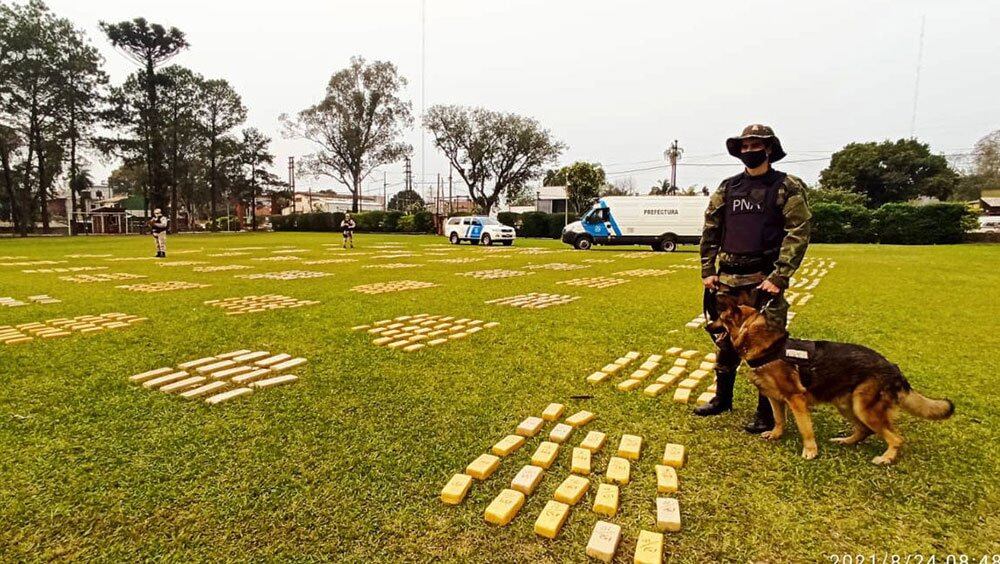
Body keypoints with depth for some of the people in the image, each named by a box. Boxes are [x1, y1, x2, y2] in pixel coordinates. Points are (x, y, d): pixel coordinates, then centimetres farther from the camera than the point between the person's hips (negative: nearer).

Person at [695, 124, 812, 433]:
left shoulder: (787, 187, -2)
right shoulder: (727, 188, 11)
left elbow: (798, 233, -8)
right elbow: (710, 231, 11)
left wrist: (779, 277, -16)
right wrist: (707, 271, 3)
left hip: (765, 279, -4)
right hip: (727, 279, 5)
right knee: (724, 340, 12)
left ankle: (767, 413, 16)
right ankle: (722, 399, 29)